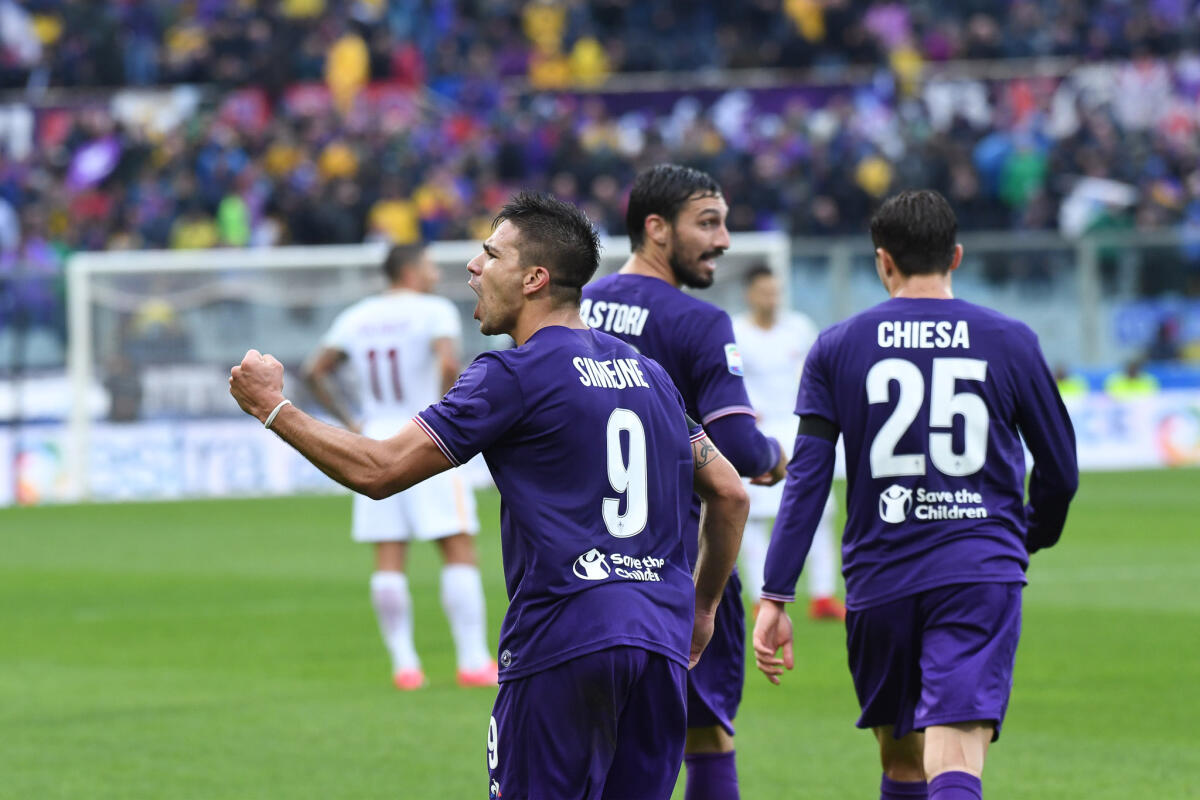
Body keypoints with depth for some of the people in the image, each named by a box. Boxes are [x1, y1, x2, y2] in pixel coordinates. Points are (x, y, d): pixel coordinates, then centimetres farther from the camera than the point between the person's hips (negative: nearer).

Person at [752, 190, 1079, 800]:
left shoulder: (837, 347, 5)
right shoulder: (1009, 342, 5)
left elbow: (807, 478, -1)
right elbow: (1060, 470, 11)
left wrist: (775, 596, 0)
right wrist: (1032, 537, 32)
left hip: (880, 582, 2)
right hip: (982, 576, -2)